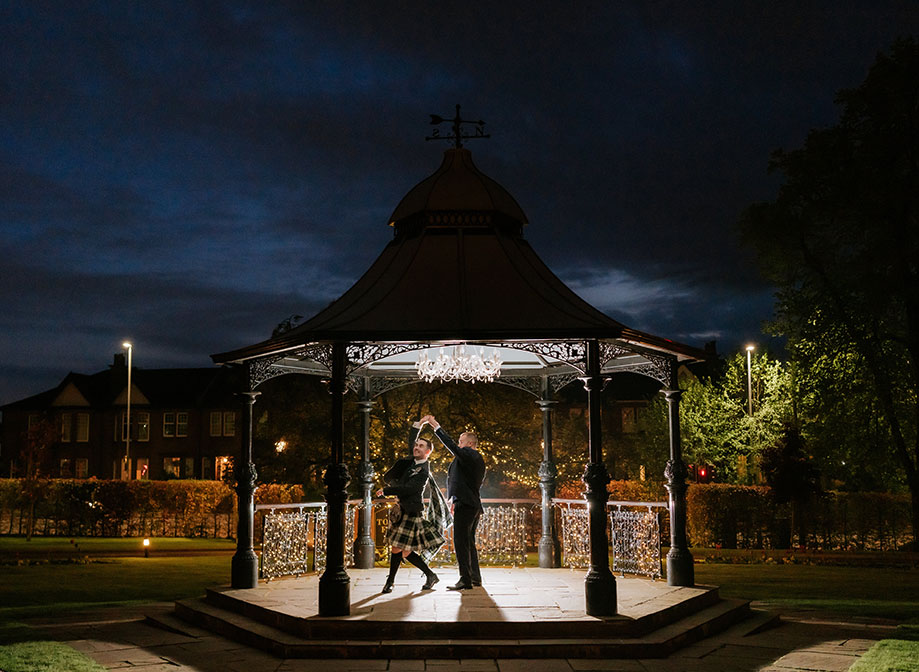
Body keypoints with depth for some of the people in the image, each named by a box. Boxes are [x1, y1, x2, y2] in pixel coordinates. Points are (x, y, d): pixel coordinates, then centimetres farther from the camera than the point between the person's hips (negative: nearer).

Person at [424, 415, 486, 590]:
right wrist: (456, 500, 21)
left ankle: (465, 580, -11)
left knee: (460, 542, -10)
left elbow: (451, 445, -22)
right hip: (474, 505, 10)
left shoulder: (469, 454, -9)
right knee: (469, 542, 16)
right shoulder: (478, 460, 20)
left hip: (465, 505, -10)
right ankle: (475, 578, 21)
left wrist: (436, 426, -19)